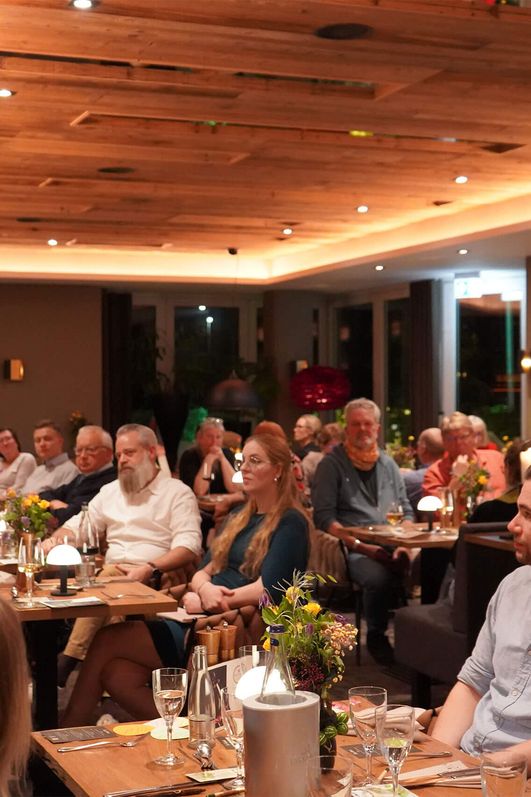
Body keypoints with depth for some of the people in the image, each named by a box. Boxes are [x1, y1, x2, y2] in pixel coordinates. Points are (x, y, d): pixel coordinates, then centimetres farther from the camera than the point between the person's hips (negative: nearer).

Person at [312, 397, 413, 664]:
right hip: (352, 550, -4)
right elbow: (324, 517, -4)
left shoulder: (388, 464, 21)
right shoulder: (332, 464, 5)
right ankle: (376, 637, -8)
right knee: (379, 577, -35)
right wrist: (361, 546, -14)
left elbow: (406, 511, 22)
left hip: (391, 546, 4)